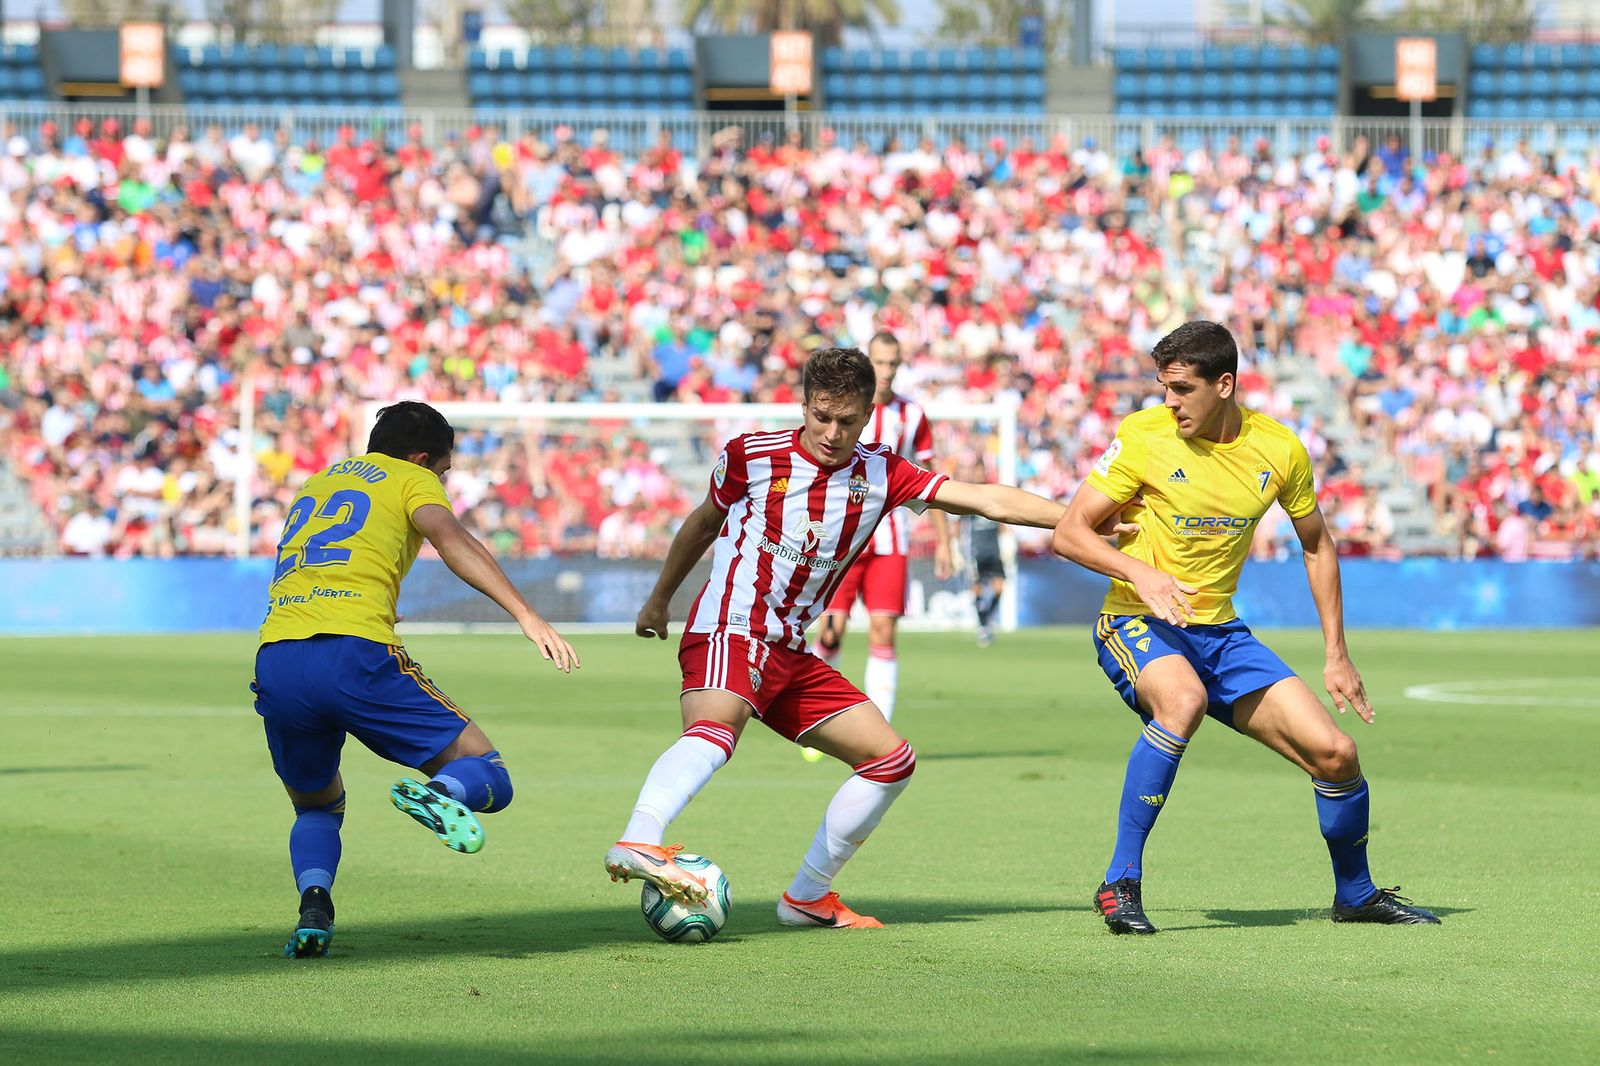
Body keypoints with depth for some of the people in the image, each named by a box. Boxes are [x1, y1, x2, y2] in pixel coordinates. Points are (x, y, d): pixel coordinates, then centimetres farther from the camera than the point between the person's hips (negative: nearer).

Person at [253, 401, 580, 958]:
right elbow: (450, 538, -6)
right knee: (489, 779, 4)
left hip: (275, 660, 5)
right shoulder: (412, 481, 15)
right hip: (356, 655, -5)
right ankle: (441, 793, -32)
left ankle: (313, 905, -2)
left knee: (316, 809, 28)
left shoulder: (314, 484, 33)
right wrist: (527, 615, -14)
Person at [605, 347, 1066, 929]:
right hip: (728, 634, -7)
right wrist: (659, 600, 27)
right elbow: (704, 522, 16)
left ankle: (807, 896, 13)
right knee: (716, 729, -37)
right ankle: (638, 843, -61)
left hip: (790, 655, 7)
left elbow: (987, 499, 2)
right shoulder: (752, 455, -3)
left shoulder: (880, 474, 6)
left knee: (892, 760, 7)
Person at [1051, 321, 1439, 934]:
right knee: (1184, 700, -38)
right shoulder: (1145, 435, -11)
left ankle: (1356, 895, 22)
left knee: (1335, 753, -6)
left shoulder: (1279, 450, -1)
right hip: (1137, 627, -4)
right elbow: (1068, 533, -8)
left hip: (1220, 631, 4)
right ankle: (1120, 884, -30)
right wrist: (1139, 573, -26)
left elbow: (1317, 545, 15)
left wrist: (1337, 655, 12)